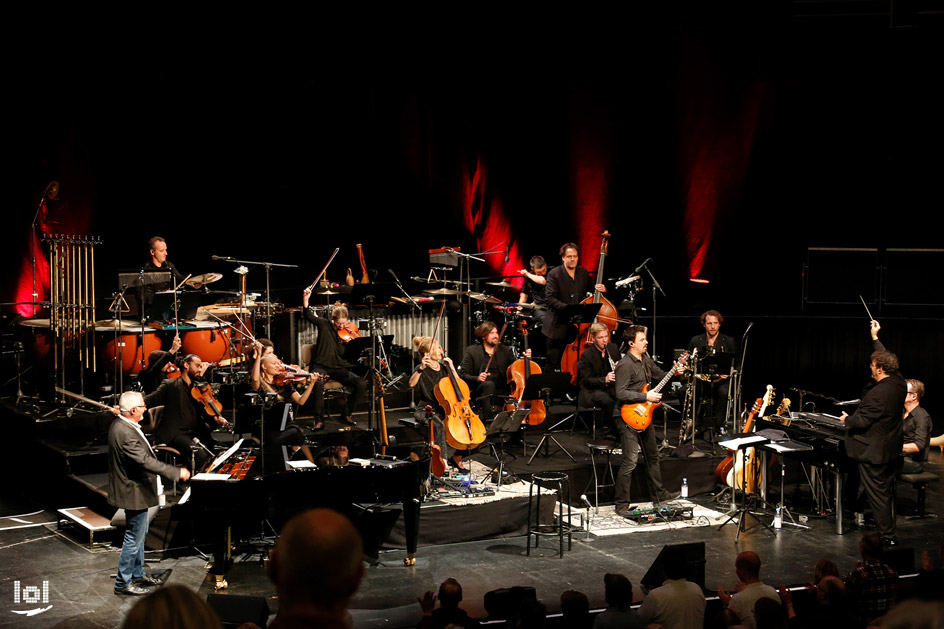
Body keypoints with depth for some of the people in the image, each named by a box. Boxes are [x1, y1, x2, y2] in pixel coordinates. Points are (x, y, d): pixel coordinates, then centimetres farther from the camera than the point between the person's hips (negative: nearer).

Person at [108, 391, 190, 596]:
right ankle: (123, 583, 10)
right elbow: (146, 462, -34)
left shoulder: (119, 424, 4)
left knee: (139, 534, 22)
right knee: (134, 538, 0)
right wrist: (177, 473, -32)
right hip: (133, 493, -11)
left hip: (134, 489, 11)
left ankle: (137, 575, 35)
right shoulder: (126, 433, -30)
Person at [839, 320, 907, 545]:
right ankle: (888, 527, 34)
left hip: (873, 451, -9)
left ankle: (887, 535, 4)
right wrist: (875, 338, 24)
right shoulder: (899, 384, -2)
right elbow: (887, 360, 16)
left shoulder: (877, 394, -29)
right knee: (885, 490, 21)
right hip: (891, 449, 9)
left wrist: (847, 420, -2)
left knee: (877, 494, 0)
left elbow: (861, 421, -24)